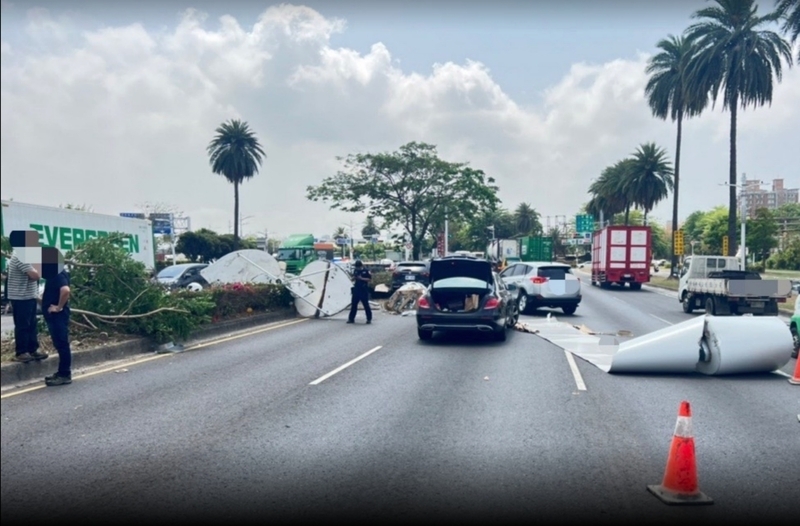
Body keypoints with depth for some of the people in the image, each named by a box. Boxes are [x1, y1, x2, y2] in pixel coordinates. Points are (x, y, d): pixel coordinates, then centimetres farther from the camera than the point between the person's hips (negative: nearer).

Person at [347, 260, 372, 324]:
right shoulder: (355, 270, 9)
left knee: (366, 304, -1)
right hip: (356, 289, 5)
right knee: (353, 304, 7)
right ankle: (351, 319, 15)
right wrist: (354, 277, -4)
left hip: (364, 290, -5)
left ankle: (369, 319, 7)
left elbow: (370, 279, -9)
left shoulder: (366, 271, -6)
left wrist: (362, 278, -18)